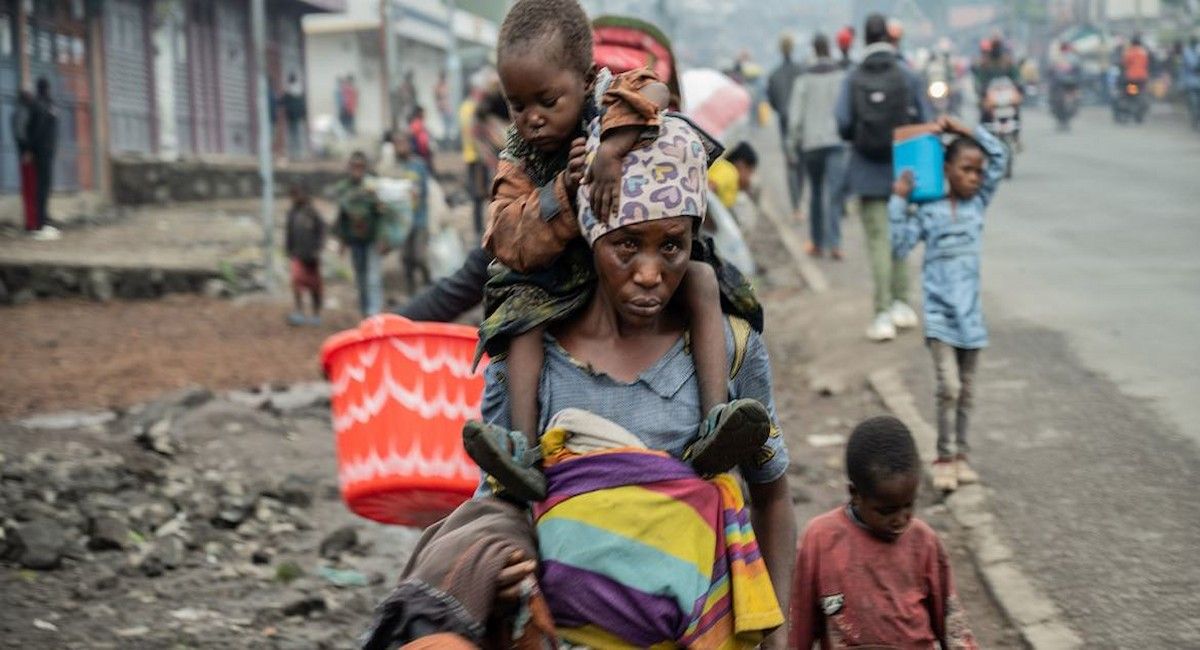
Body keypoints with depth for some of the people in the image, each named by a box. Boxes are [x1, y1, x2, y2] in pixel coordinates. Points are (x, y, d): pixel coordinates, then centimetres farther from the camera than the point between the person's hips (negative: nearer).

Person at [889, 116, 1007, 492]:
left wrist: (964, 130, 2)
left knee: (966, 391, 11)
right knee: (949, 387, -13)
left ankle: (960, 456, 21)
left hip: (970, 315, 4)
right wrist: (898, 202, -12)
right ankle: (944, 458, -5)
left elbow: (999, 155, 8)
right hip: (939, 314, -4)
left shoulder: (978, 203, 7)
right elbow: (900, 247, -9)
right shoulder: (928, 212, -3)